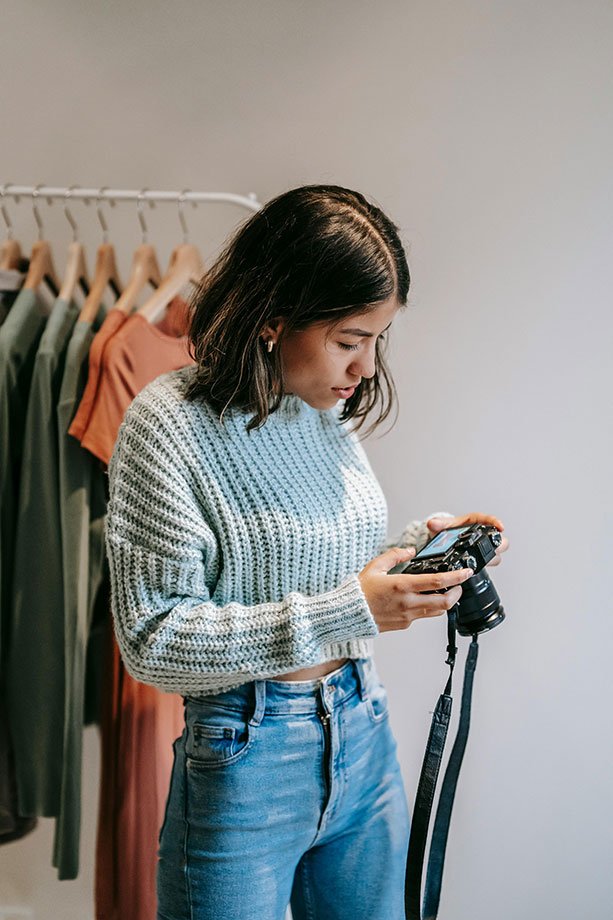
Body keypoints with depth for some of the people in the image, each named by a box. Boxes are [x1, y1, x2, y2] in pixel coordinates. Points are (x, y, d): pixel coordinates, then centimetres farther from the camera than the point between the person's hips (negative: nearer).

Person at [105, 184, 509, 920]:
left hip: (363, 738, 7)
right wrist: (347, 613, -24)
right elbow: (153, 642, -20)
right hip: (246, 760, -6)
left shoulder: (331, 408, 3)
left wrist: (417, 542, -2)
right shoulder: (169, 423, -17)